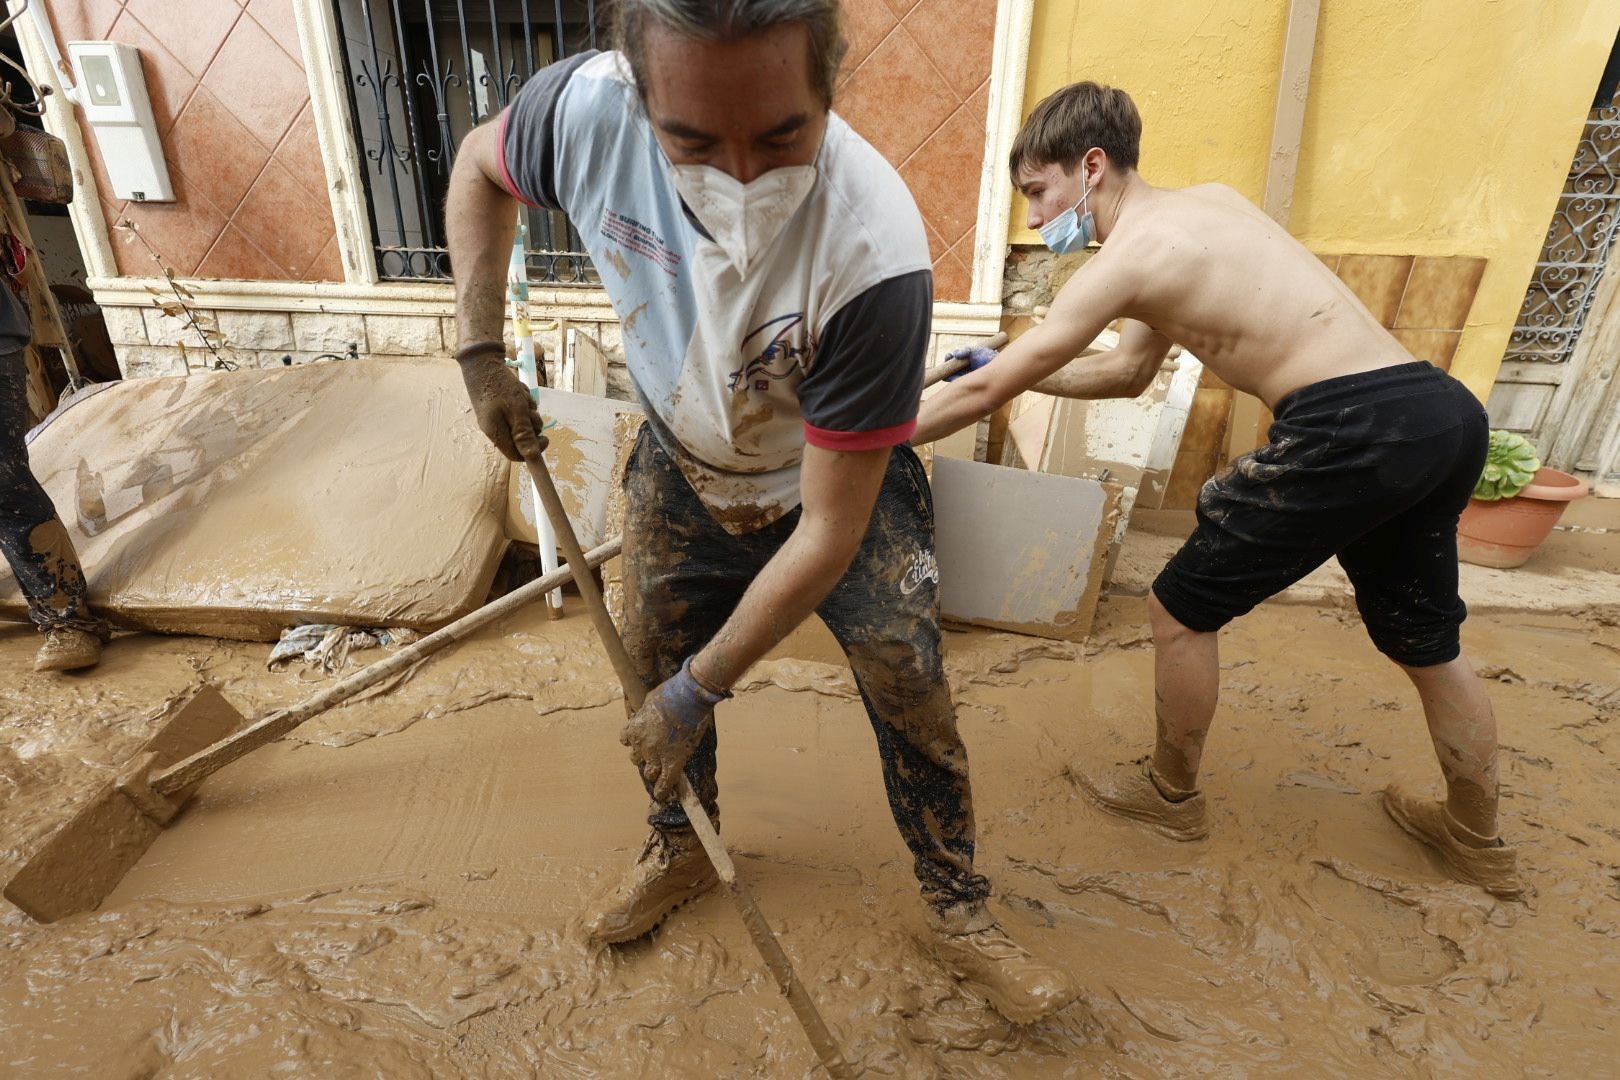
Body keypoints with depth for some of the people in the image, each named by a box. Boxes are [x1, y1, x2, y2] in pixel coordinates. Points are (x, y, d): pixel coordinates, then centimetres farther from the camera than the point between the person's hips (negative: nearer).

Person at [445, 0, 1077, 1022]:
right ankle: (680, 848, 45)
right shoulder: (587, 108, -28)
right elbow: (479, 165, -1)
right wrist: (481, 352, -10)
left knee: (913, 699, -2)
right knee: (653, 666, 15)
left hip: (844, 488, -3)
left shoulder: (874, 257, -39)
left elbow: (830, 529, -31)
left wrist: (702, 687, -23)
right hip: (683, 468, 4)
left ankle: (960, 907, 27)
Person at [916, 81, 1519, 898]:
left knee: (1182, 609, 8)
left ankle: (1170, 793, 30)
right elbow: (1129, 371, 27)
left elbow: (986, 391, -6)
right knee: (1425, 639, 26)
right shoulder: (1207, 203, 20)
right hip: (1440, 410, 10)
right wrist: (1016, 368, 23)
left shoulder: (1129, 255, -6)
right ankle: (1478, 839, 45)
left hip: (1354, 428, -9)